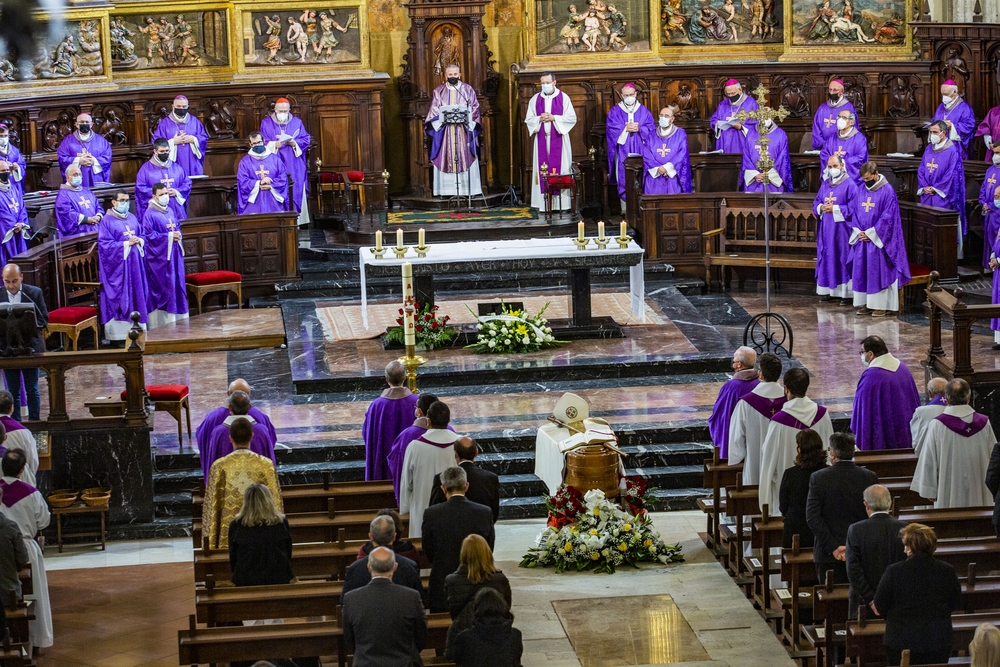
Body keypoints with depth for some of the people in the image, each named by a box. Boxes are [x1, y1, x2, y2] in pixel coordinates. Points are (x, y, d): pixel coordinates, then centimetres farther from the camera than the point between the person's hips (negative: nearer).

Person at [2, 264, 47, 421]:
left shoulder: (34, 293, -4)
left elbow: (44, 319, -3)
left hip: (30, 348, -1)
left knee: (32, 390, 7)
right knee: (13, 391, 8)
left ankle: (34, 422, 16)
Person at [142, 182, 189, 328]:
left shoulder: (170, 211, 13)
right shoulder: (150, 214, -10)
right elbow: (148, 235, -15)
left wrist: (178, 234, -1)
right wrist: (168, 237, -17)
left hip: (174, 254, 8)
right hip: (159, 256, -8)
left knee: (176, 285, 9)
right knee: (162, 288, -6)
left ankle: (175, 320, 15)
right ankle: (162, 321, -3)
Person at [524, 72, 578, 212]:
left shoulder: (563, 98, 1)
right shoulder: (535, 99, 8)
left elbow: (572, 118, -3)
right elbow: (528, 119, 9)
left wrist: (554, 118, -13)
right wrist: (540, 119, -11)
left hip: (558, 139, -2)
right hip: (541, 140, 2)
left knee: (559, 168, -3)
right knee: (542, 169, -1)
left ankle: (561, 202, 0)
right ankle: (543, 203, 0)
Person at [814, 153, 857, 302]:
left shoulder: (850, 185, -7)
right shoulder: (825, 184, 13)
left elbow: (853, 208, -12)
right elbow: (816, 202, 15)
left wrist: (834, 209, -17)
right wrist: (821, 207, -7)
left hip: (842, 229, -6)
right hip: (826, 228, 6)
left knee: (843, 259, -4)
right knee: (827, 259, 7)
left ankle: (847, 292, 0)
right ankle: (829, 290, 14)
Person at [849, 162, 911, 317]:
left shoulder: (887, 191, -8)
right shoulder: (861, 191, 11)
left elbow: (888, 217, -13)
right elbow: (856, 214, 14)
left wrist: (871, 234, -15)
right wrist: (858, 231, -4)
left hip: (878, 239, -6)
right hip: (862, 239, 6)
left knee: (879, 271, -6)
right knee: (862, 271, 5)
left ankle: (881, 305, -2)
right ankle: (866, 304, 12)